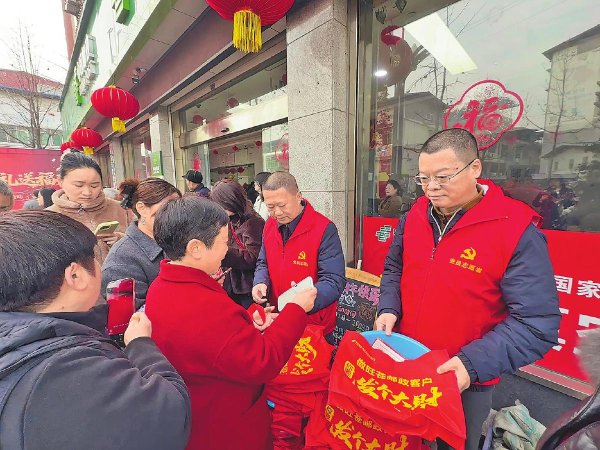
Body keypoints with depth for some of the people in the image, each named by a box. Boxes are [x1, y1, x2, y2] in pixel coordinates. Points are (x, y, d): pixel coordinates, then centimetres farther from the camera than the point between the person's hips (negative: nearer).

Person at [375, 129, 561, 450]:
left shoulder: (517, 231, -20)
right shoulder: (415, 215, -5)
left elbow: (537, 323, -20)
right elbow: (394, 268, 7)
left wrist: (474, 363, -29)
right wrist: (389, 308, -9)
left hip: (465, 383, -3)